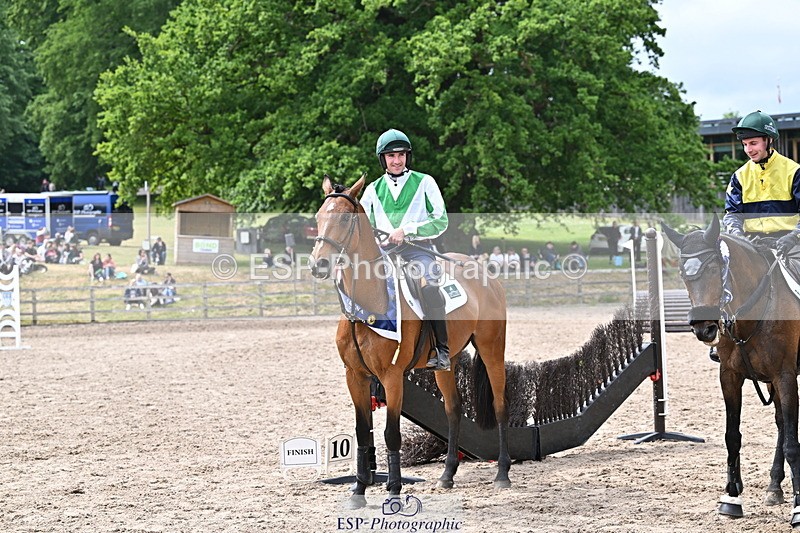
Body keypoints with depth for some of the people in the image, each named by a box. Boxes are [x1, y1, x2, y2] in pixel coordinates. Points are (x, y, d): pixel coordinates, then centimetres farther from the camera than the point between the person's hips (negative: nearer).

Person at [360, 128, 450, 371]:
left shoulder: (424, 182, 7)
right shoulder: (373, 189, 16)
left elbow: (441, 221, 0)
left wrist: (407, 229, -11)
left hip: (418, 249, -4)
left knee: (429, 287, -32)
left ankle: (442, 350, -26)